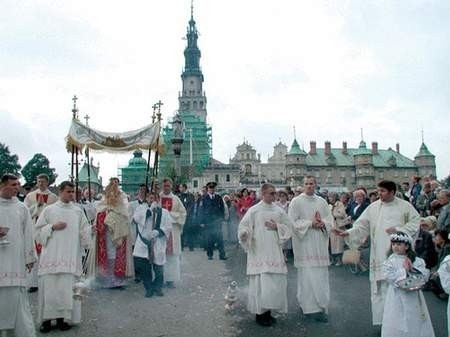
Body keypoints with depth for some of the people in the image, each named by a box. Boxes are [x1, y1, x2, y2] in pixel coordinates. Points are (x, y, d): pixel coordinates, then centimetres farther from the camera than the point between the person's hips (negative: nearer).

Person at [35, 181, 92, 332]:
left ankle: (62, 317, 11)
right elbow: (38, 231, 6)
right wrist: (53, 227, -8)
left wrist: (90, 230, -14)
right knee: (49, 286, -2)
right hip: (52, 255, -1)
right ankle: (47, 318, 10)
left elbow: (84, 231, 7)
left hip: (70, 256, 1)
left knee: (67, 287, 0)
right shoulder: (49, 210, 6)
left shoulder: (78, 211, 9)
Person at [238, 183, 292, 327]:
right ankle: (260, 314, 7)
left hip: (274, 252, 5)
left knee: (275, 281, 5)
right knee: (261, 281, -6)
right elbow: (244, 226, -7)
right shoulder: (254, 210, -3)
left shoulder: (279, 211, 9)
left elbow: (289, 226, 11)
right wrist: (244, 233, -28)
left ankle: (268, 311, 20)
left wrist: (277, 227, -6)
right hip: (259, 252, -4)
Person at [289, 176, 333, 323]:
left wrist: (322, 223, -11)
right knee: (307, 275, -6)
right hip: (304, 243, -5)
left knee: (321, 274, 6)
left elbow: (330, 219, 10)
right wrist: (310, 223, -15)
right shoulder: (296, 202, -2)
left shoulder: (322, 201, 12)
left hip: (320, 244, 5)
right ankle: (311, 307, 0)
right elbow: (293, 222, -8)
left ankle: (321, 305, 17)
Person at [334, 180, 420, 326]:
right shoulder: (373, 207, 4)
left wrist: (398, 230, -9)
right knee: (381, 286, 2)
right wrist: (348, 233, -13)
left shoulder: (405, 206, 2)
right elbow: (361, 226, 2)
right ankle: (383, 319, 14)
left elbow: (415, 222, 4)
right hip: (379, 255, 1)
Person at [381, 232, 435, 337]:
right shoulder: (390, 261, -5)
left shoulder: (417, 260, 1)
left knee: (415, 322, 11)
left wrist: (412, 269, -18)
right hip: (397, 297, -2)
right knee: (397, 324, 3)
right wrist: (404, 270, -17)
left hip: (414, 297, 2)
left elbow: (425, 275, -6)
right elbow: (388, 276, -17)